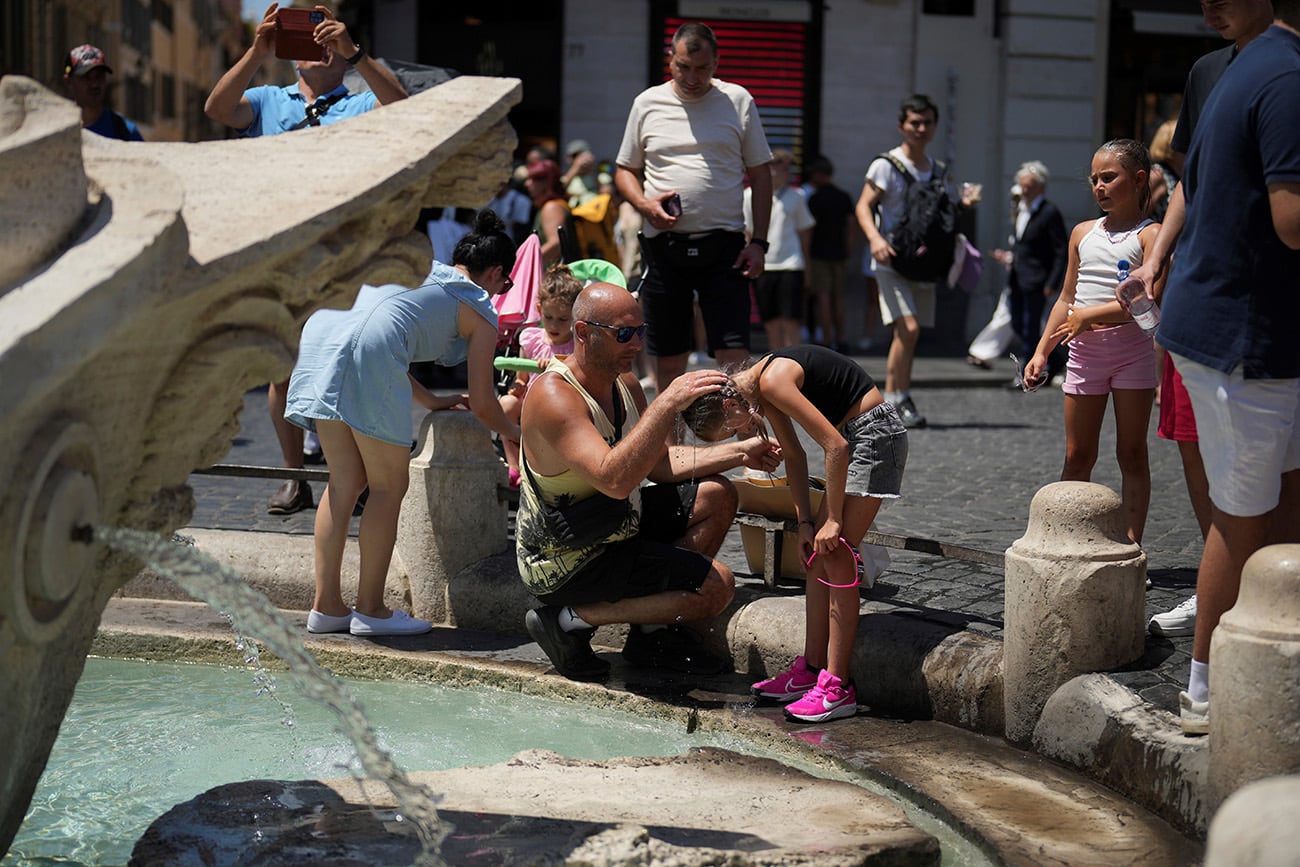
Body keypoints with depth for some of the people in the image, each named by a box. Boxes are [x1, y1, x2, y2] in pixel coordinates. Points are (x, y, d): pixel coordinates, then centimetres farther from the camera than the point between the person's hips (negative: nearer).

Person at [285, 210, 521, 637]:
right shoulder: (480, 310, 17)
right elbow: (482, 404, 17)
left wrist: (430, 400, 50)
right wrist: (514, 433, 38)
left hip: (321, 327, 7)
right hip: (370, 349, -7)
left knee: (345, 480, 14)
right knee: (388, 486, 5)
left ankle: (326, 605, 16)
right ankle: (370, 608, 8)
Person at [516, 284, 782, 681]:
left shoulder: (624, 383, 4)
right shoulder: (553, 396, -26)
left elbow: (658, 463, 14)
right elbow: (614, 479, -39)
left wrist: (739, 453, 6)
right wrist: (669, 402, -40)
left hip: (608, 526, 10)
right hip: (565, 562, -10)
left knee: (717, 496, 16)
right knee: (716, 586, -17)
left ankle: (655, 634, 15)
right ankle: (572, 619, -7)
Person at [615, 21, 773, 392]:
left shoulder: (738, 101, 6)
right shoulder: (648, 103, 8)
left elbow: (760, 175, 8)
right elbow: (625, 170, 16)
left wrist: (758, 241, -1)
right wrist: (644, 204, -7)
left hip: (723, 244, -1)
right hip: (664, 246, 1)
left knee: (734, 357, -8)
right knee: (668, 361, 8)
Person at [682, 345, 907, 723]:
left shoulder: (774, 381, -24)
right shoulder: (761, 384, 5)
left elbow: (836, 447, -24)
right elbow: (794, 455, 13)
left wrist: (833, 519, -18)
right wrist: (806, 521, 6)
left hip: (876, 433, -10)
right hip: (853, 435, 10)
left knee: (836, 556, -11)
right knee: (818, 552, 9)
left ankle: (838, 687, -9)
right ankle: (812, 668, 16)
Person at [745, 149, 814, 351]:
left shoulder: (796, 196, 6)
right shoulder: (750, 196, 3)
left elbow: (804, 231, 14)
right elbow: (745, 233, 8)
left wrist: (806, 267, 14)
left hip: (791, 266, 0)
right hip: (762, 266, 0)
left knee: (790, 323, -5)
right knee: (772, 325, 4)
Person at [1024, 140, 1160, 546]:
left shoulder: (1150, 235, -5)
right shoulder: (1083, 233, 13)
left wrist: (1090, 315, -19)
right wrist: (1041, 352, 12)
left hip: (1133, 349, -5)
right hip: (1085, 351, 5)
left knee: (1132, 454, 3)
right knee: (1077, 456, 6)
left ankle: (1131, 545, 6)